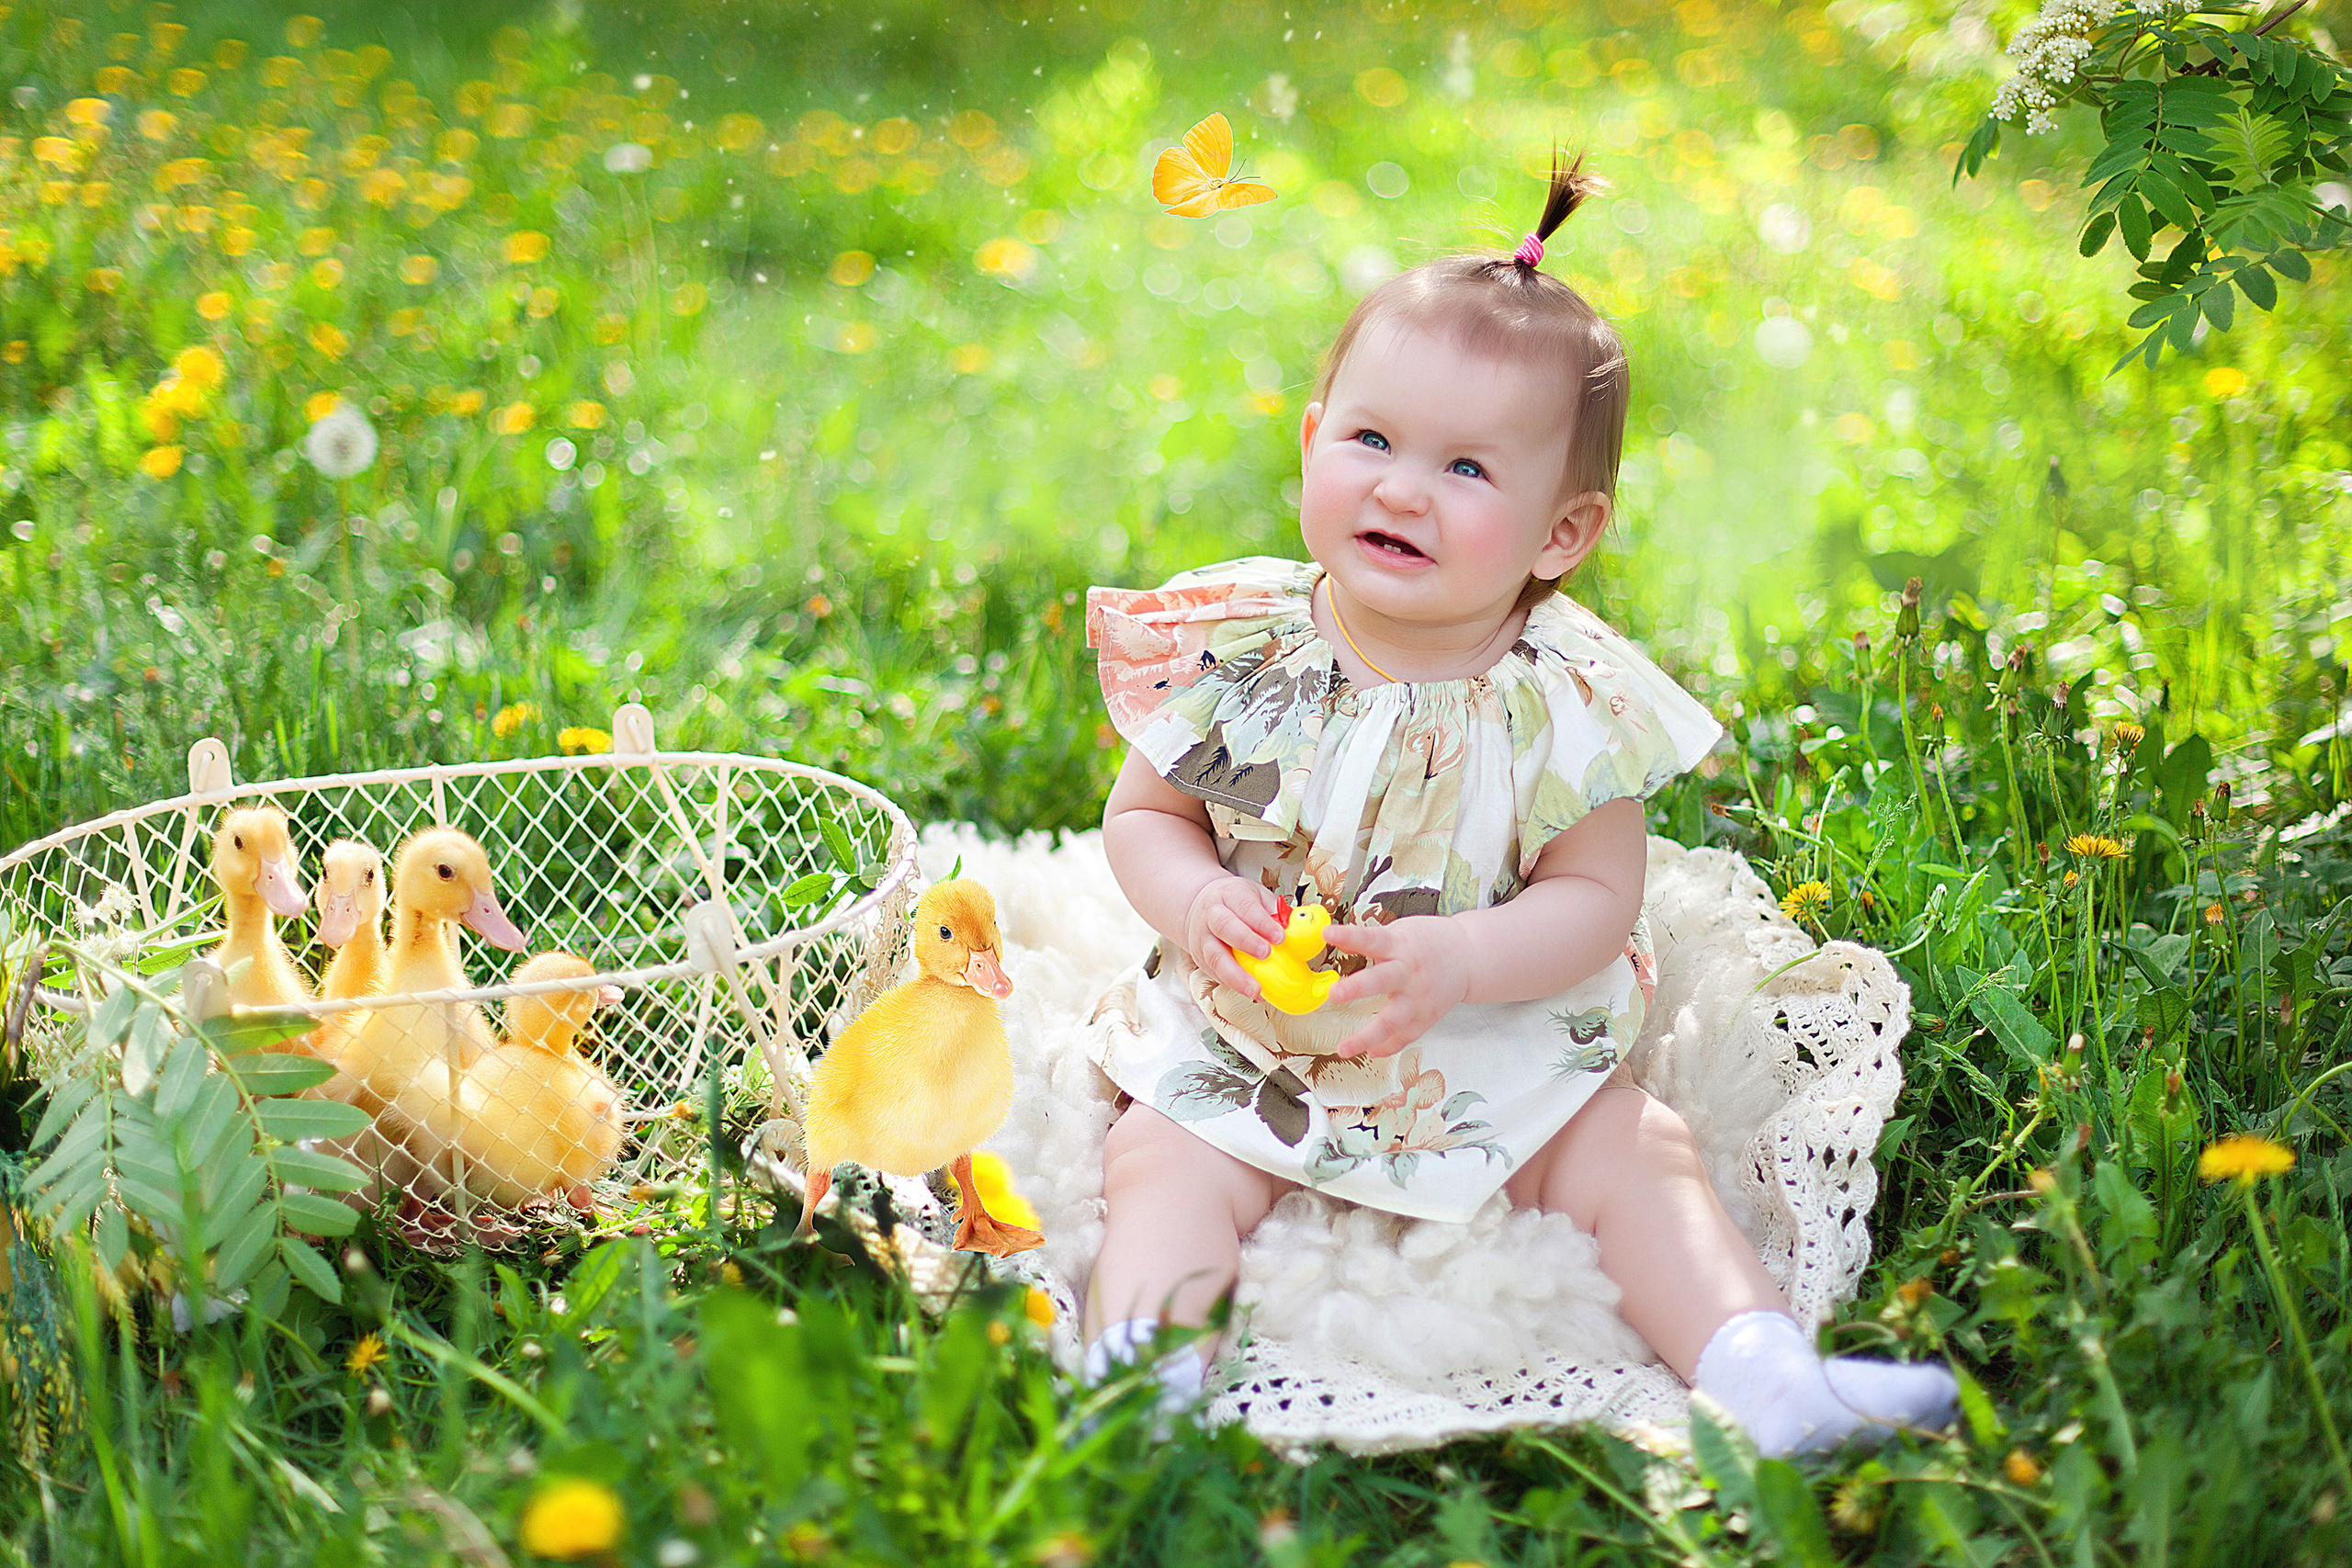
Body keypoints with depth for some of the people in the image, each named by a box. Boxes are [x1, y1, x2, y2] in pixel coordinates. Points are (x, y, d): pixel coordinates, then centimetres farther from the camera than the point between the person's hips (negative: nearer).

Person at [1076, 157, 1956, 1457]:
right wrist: (1195, 905, -21)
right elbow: (1142, 815, 2)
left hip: (1500, 1053, 0)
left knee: (1634, 1159, -13)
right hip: (1244, 1046, 0)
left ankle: (1764, 1376, -15)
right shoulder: (1233, 650, -9)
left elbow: (1594, 899, -10)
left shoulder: (1571, 700, -12)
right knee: (1161, 1166, -21)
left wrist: (1458, 960, -28)